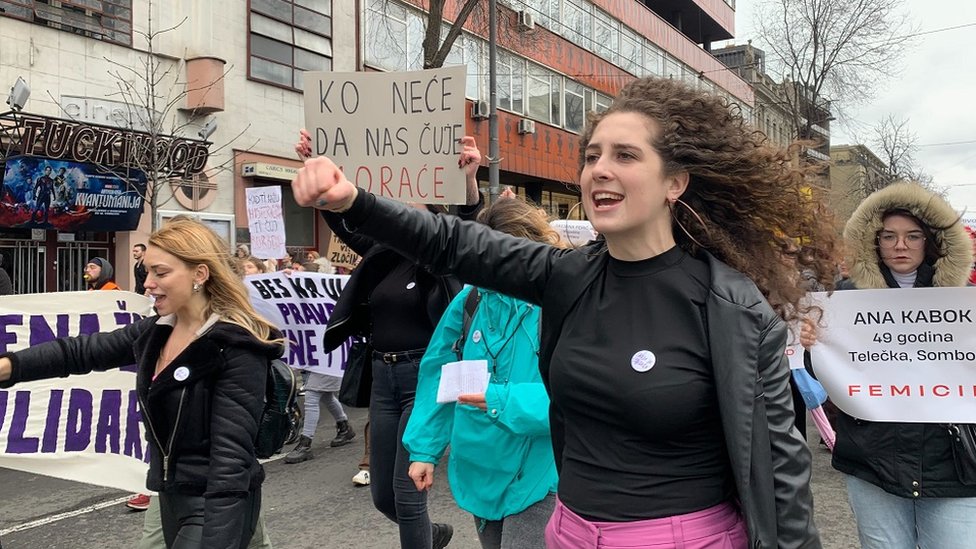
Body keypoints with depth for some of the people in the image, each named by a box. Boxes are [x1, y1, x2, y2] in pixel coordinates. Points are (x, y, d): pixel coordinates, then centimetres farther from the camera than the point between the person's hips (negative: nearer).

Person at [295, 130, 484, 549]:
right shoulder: (382, 253, 8)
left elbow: (468, 229, -23)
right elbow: (340, 218, 5)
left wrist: (468, 180, -39)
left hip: (425, 377, -6)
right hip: (383, 377, 6)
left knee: (406, 491, -5)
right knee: (382, 495, 15)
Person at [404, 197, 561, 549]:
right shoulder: (471, 300, 1)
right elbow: (439, 377, 6)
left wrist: (503, 401, -29)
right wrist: (424, 449, 3)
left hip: (536, 476, -5)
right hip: (480, 470, 5)